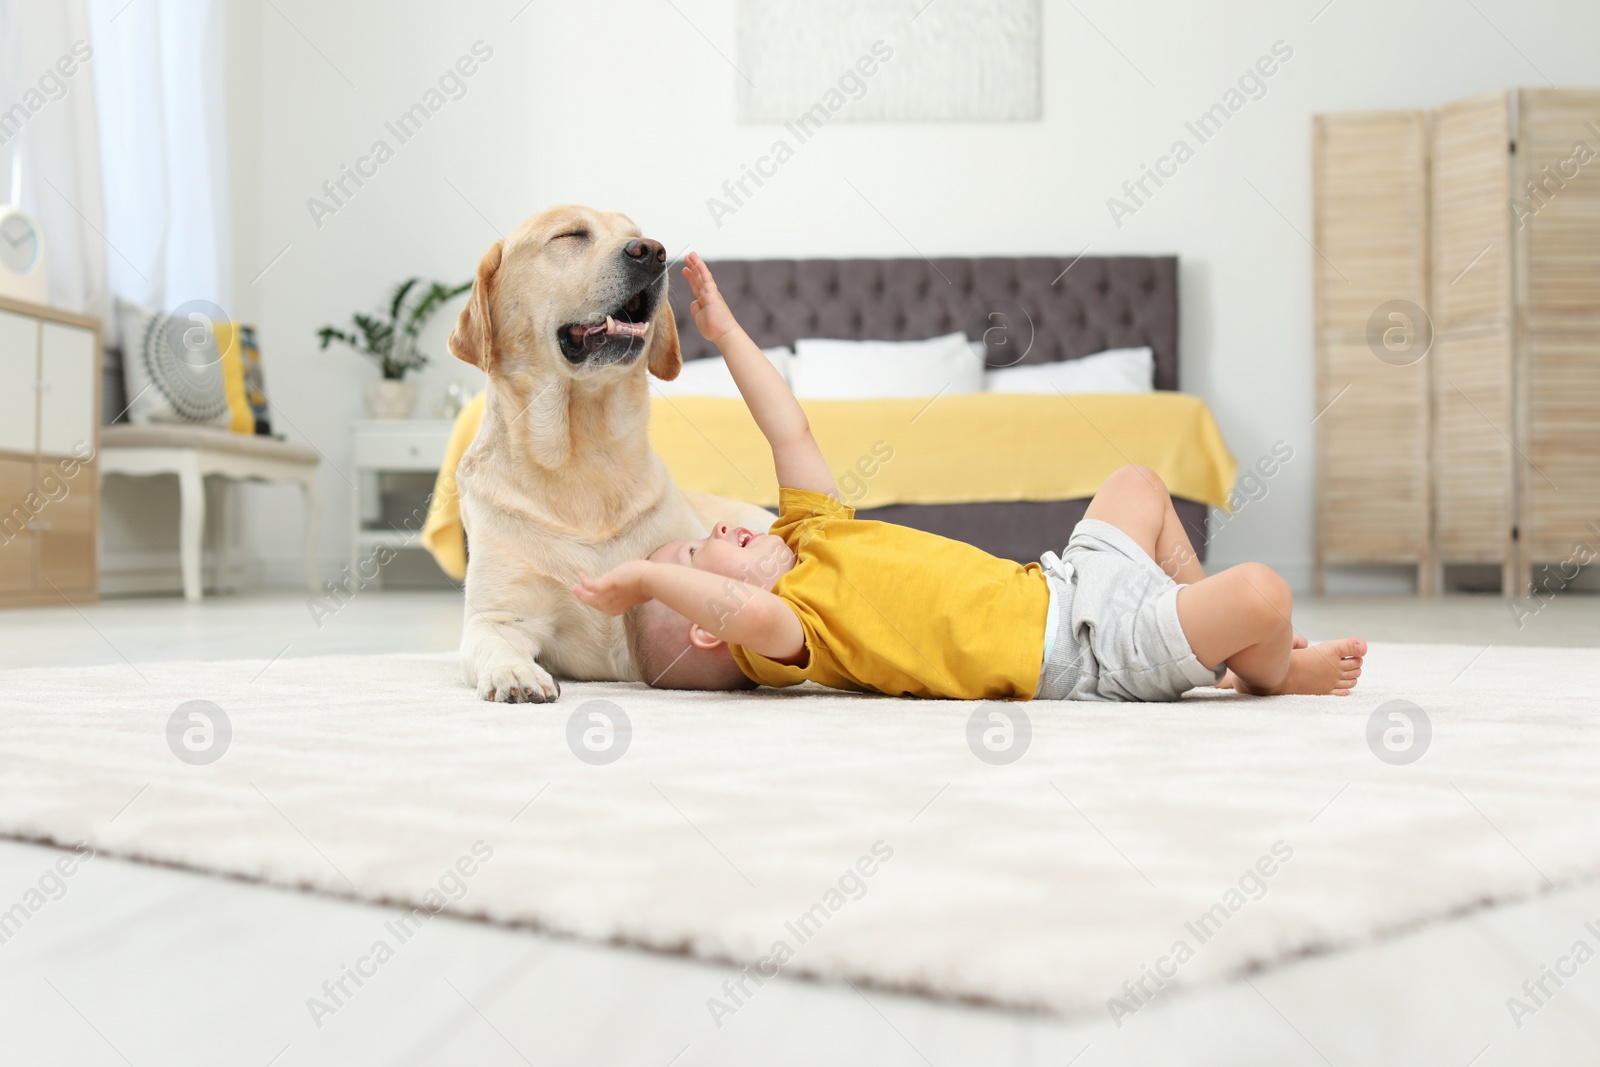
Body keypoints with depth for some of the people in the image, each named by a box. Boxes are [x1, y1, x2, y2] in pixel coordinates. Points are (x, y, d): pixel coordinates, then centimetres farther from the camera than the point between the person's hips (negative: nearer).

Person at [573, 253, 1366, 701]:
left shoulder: (807, 534, 9)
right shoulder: (781, 627, -19)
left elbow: (791, 433, 11)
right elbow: (753, 612, -44)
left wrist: (727, 333, 13)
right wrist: (644, 575, -31)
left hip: (1059, 588, 11)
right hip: (1079, 648, -11)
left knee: (1137, 483, 31)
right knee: (1260, 593, -25)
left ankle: (1220, 645, 25)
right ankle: (1272, 673, 12)